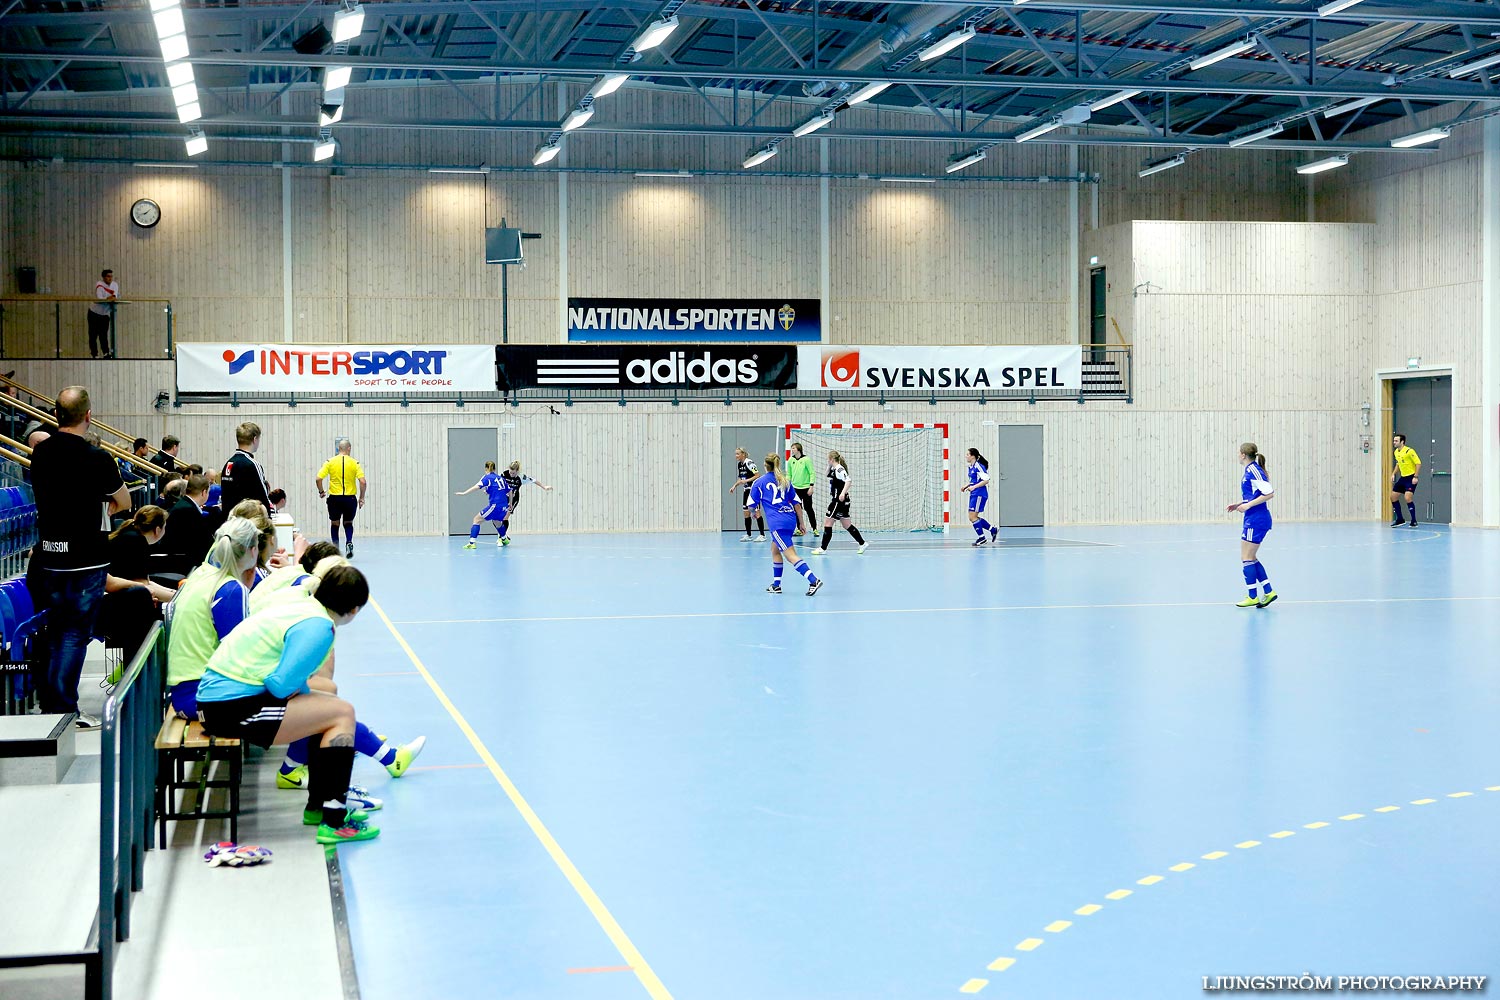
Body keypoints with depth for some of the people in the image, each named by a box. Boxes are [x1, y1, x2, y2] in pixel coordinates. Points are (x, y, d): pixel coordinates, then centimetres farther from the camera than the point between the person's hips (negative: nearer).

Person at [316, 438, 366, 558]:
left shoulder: (330, 462, -1)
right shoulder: (354, 463, -2)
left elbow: (318, 479, -7)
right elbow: (362, 482, -9)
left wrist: (321, 492, 10)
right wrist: (361, 497, 2)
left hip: (334, 498, 0)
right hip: (350, 498, 0)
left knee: (335, 524, 16)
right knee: (348, 523, 19)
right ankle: (349, 542, -6)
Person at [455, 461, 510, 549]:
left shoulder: (487, 477, 0)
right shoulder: (501, 478, 17)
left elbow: (477, 487, -14)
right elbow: (509, 491, 20)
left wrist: (464, 493, -16)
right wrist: (510, 504, 34)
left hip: (495, 505, -7)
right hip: (504, 506, 7)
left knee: (477, 520, 1)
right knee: (497, 522, 35)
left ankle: (472, 543, -13)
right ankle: (503, 539, 54)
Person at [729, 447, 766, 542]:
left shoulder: (749, 463, -16)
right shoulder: (739, 464, 10)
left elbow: (757, 475, -19)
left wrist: (747, 480, -23)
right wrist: (734, 486, 11)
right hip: (747, 490, 9)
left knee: (756, 512, -9)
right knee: (746, 512, 8)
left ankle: (762, 535, -5)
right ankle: (748, 535, 15)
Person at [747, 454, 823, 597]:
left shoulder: (758, 483, 5)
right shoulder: (785, 481, 15)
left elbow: (752, 505, 14)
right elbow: (796, 503, 13)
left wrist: (758, 511, 38)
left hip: (777, 523, -6)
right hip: (790, 519, 6)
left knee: (790, 555, -12)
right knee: (775, 549, 24)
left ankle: (814, 580, -29)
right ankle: (776, 585, 24)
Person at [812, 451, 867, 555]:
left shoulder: (839, 469, -15)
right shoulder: (834, 469, 12)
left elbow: (848, 481, -26)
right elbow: (828, 475, 32)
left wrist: (843, 493, -38)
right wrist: (829, 466, 15)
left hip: (840, 501, -10)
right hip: (836, 500, 10)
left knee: (828, 524, -6)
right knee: (847, 525, 14)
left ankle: (823, 548, -3)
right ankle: (862, 543, 18)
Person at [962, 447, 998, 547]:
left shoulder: (978, 466, -15)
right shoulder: (970, 467, 13)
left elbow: (986, 480, -19)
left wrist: (973, 487, -24)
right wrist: (966, 486, 9)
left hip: (980, 495, -10)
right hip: (973, 494, 10)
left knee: (973, 516, -9)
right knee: (972, 517, 9)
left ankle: (981, 538, 1)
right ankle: (993, 529, 19)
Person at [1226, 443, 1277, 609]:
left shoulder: (1254, 470, -15)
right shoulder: (1250, 470, 14)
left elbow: (1269, 493, -21)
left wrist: (1248, 505, -20)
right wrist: (1238, 505, 13)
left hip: (1256, 519, -10)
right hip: (1253, 519, 10)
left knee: (1247, 557, -4)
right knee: (1251, 558, 13)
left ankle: (1252, 597, 0)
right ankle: (1268, 592, 14)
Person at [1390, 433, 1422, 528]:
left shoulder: (1409, 451, -16)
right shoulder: (1396, 452, 8)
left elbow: (1418, 463, -17)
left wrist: (1415, 477, -22)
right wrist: (1394, 474, 12)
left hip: (1411, 478, -9)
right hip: (1402, 477, 9)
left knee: (1408, 498, -21)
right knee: (1393, 497, 7)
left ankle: (1414, 521, -10)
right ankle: (1400, 520, 19)